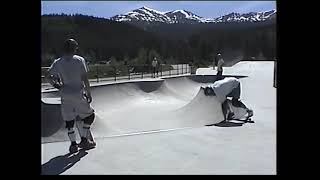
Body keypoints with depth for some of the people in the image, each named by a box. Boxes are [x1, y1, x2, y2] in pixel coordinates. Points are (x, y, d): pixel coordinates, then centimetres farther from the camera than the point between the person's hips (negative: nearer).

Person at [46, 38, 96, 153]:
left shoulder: (58, 63, 2)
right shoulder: (80, 60, -6)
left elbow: (49, 76, -4)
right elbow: (85, 79, -8)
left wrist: (55, 85, 12)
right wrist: (89, 93, -2)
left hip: (65, 95, 3)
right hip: (79, 93, -3)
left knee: (69, 120, 11)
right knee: (88, 115, 14)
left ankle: (73, 144, 15)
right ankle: (84, 140, 13)